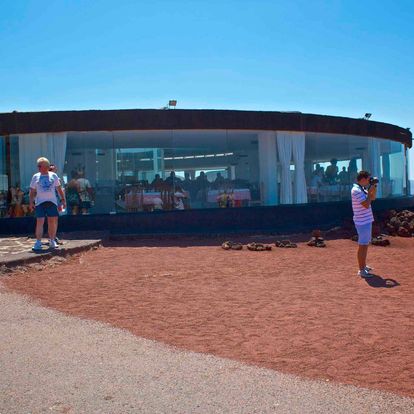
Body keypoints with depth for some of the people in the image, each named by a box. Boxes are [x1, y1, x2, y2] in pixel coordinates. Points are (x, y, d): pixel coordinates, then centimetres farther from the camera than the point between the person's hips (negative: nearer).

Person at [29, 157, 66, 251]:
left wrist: (63, 199, 6)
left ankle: (52, 240, 16)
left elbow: (59, 189, 11)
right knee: (40, 222, -7)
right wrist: (31, 202, -1)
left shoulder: (53, 175, 8)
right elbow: (32, 191, 7)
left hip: (52, 202, 1)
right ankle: (38, 242, -7)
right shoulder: (36, 177, 7)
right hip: (40, 202, -1)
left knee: (52, 221, 4)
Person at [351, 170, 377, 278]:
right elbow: (366, 205, -24)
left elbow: (373, 198, 21)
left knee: (365, 244, 19)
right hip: (362, 222, -10)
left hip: (366, 221, 10)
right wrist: (370, 192, -15)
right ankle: (361, 270, 2)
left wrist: (374, 188, 7)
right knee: (362, 246, -5)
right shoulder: (356, 190, -19)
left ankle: (363, 265, 30)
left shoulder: (362, 189, 12)